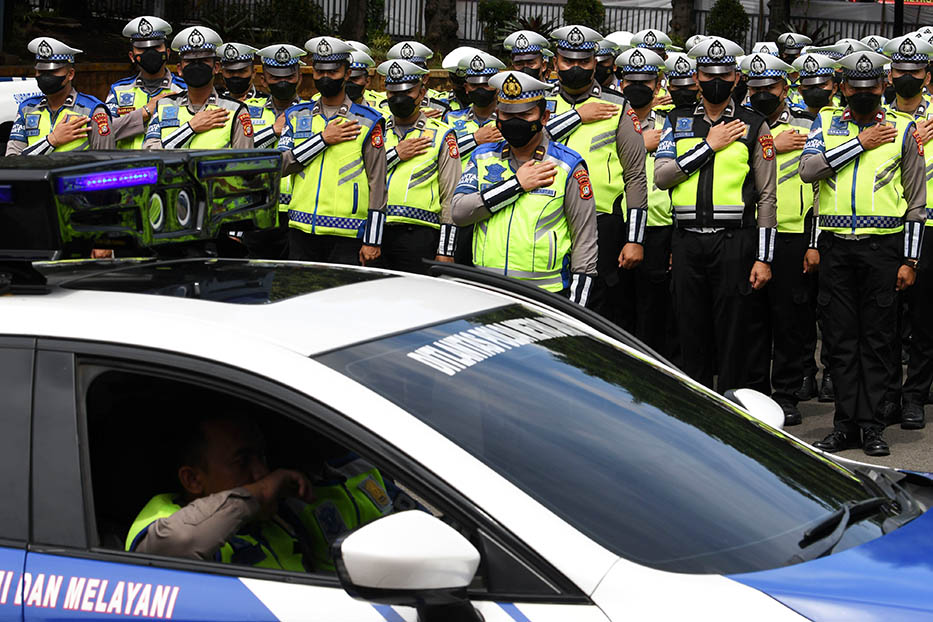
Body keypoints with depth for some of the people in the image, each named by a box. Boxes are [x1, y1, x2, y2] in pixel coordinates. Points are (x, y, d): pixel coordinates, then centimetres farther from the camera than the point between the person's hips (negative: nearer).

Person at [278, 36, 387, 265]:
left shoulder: (367, 122, 3)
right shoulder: (297, 116, 13)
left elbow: (377, 184, 0)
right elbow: (280, 165, -1)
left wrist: (372, 241, -5)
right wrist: (323, 139, -9)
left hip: (346, 235, -3)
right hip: (301, 230, 3)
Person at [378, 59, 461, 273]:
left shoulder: (441, 135, 6)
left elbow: (450, 198, 2)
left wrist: (446, 252, -5)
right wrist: (395, 155, -6)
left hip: (418, 236, -3)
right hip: (376, 232, 3)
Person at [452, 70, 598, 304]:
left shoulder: (568, 166, 1)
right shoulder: (482, 158, 11)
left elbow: (585, 240, 0)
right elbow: (459, 212, -4)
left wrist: (576, 311, -6)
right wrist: (516, 184, -10)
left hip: (545, 294, -3)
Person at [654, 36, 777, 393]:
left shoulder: (753, 126, 3)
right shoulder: (677, 122, 11)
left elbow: (766, 197, 2)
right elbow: (661, 176, -3)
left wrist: (764, 258, -4)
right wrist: (708, 146, -9)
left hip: (734, 240, -2)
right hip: (687, 240, 3)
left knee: (731, 330, -1)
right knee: (691, 327, 8)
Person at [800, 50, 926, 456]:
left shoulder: (903, 129, 4)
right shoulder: (826, 122, 9)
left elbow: (916, 201, 5)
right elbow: (808, 169, -10)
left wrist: (909, 261, -1)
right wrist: (860, 143, -11)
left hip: (883, 246, -2)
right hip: (835, 247, 2)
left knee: (878, 339, 1)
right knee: (842, 338, 5)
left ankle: (872, 426, 7)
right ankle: (845, 425, 12)